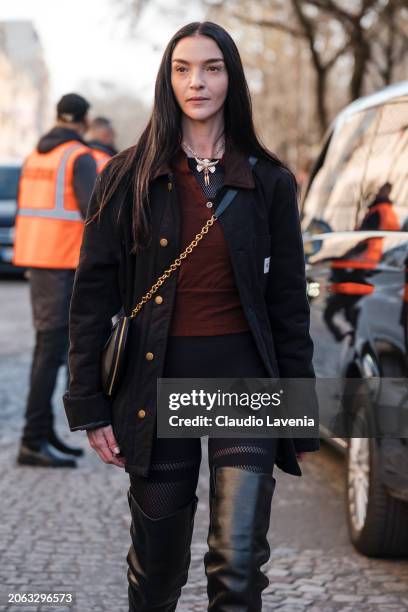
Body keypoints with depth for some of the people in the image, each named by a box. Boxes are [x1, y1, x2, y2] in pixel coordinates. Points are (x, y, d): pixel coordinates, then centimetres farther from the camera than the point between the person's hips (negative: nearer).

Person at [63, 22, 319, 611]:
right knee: (157, 563, 10)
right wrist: (90, 407, -2)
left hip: (244, 376, 0)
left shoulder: (269, 182, 5)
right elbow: (93, 296, 2)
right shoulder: (129, 177, 3)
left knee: (239, 563, -11)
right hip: (159, 379, 0)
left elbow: (288, 302, 7)